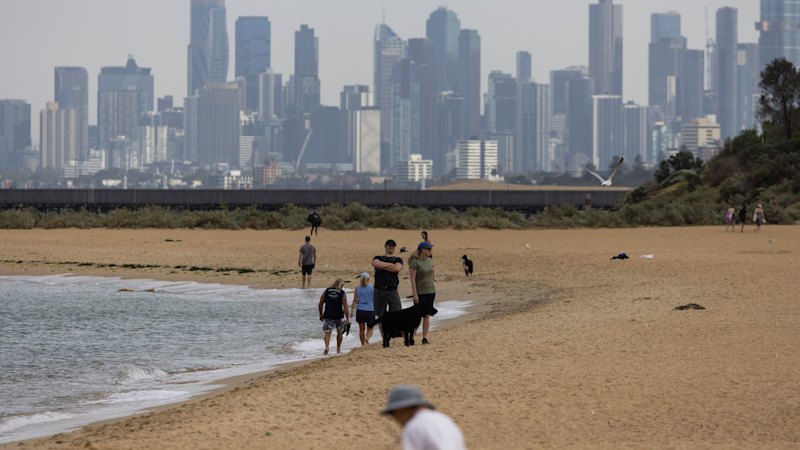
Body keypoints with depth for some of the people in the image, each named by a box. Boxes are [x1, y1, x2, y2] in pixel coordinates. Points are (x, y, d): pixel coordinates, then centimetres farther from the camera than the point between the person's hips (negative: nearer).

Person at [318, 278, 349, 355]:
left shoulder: (326, 291, 2)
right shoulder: (342, 293, -5)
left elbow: (321, 303, 4)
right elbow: (345, 307, -10)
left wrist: (321, 314, 15)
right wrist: (347, 318, -5)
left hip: (328, 316, 1)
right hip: (339, 316, -1)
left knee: (327, 332, -2)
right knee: (339, 333, 19)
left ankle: (327, 347, -27)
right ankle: (338, 349, 27)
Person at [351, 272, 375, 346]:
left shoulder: (357, 288, 2)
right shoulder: (372, 288, -1)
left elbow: (355, 300, -2)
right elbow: (375, 299, 4)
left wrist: (352, 310, -1)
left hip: (360, 310, 1)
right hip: (370, 310, -1)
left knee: (361, 329, 11)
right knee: (370, 329, 6)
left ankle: (363, 344, 12)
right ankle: (367, 338, -24)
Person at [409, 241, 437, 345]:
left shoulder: (429, 260, 10)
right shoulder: (415, 262, -11)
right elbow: (412, 279, -14)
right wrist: (415, 294, -17)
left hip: (431, 291, 6)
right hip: (420, 293, -6)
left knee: (427, 315, 6)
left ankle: (425, 338, 9)